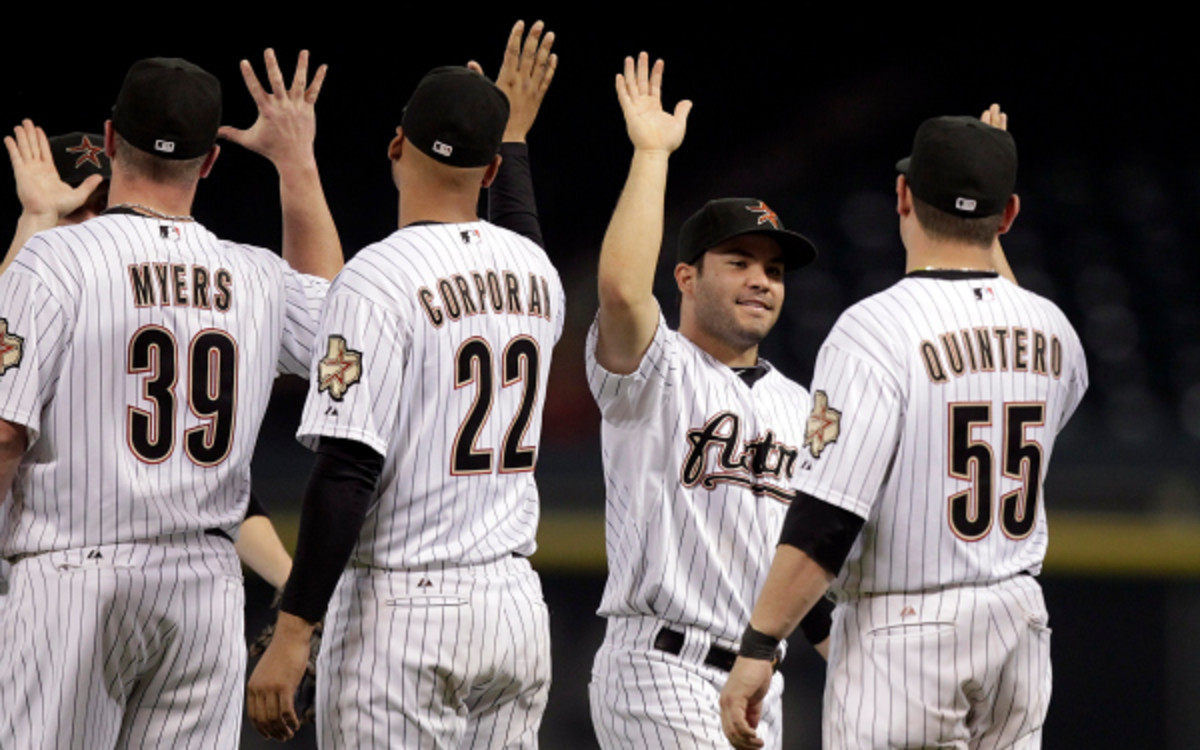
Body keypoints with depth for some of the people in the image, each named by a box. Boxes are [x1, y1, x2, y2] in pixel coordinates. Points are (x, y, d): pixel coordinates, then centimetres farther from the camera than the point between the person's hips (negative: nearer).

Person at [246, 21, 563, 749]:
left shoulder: (377, 279, -12)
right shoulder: (536, 270, 8)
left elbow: (347, 474, -19)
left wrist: (293, 632, -18)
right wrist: (514, 128, 46)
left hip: (401, 608, -7)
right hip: (517, 602, 7)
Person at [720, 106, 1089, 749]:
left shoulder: (873, 329, -15)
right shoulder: (1050, 329, 4)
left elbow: (825, 521, -21)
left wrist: (757, 648, -17)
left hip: (901, 635, -6)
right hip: (1020, 622, 6)